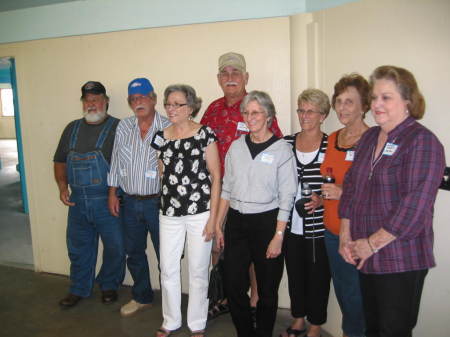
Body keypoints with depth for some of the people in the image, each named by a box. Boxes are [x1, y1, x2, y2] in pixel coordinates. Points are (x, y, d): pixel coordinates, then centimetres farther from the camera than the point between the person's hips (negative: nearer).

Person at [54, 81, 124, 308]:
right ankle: (79, 289, 33)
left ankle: (109, 285, 30)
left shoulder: (118, 127, -6)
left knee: (114, 247, 7)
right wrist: (63, 187, 2)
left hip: (108, 201, -4)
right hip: (78, 201, 5)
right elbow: (60, 161, 16)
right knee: (78, 247, 15)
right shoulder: (72, 128, 11)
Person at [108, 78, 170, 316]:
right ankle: (141, 297, 37)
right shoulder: (123, 127, 5)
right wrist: (113, 192, 10)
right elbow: (116, 161, 11)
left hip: (158, 201, -5)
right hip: (129, 202, 5)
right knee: (134, 253, 18)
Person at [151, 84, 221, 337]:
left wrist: (213, 217, -10)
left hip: (200, 211, -4)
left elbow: (216, 177, -7)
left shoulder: (205, 134, -7)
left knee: (198, 271, 9)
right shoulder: (161, 136, 6)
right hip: (170, 212, 4)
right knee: (168, 270, 11)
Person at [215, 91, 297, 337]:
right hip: (236, 222, 4)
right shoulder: (236, 146, 7)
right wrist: (218, 225, 9)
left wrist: (278, 236, -13)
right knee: (233, 286, 6)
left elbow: (287, 197, -8)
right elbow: (226, 188, 11)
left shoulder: (282, 149, -6)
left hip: (266, 222, -3)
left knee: (267, 289, 9)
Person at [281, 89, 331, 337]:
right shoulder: (286, 143, 5)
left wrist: (321, 200, -19)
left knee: (318, 275, 9)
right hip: (291, 224, 4)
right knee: (294, 272, 16)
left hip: (318, 226, -3)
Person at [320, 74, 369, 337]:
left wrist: (344, 193, -22)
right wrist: (321, 197, 7)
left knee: (355, 293, 2)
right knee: (341, 289, 19)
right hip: (333, 229, 7)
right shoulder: (333, 139, 9)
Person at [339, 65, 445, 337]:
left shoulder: (423, 141, -11)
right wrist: (345, 236, 3)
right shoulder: (369, 137, 11)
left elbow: (415, 205, -19)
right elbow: (351, 187, 12)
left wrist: (372, 244, -15)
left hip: (401, 261, -6)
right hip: (366, 257, 7)